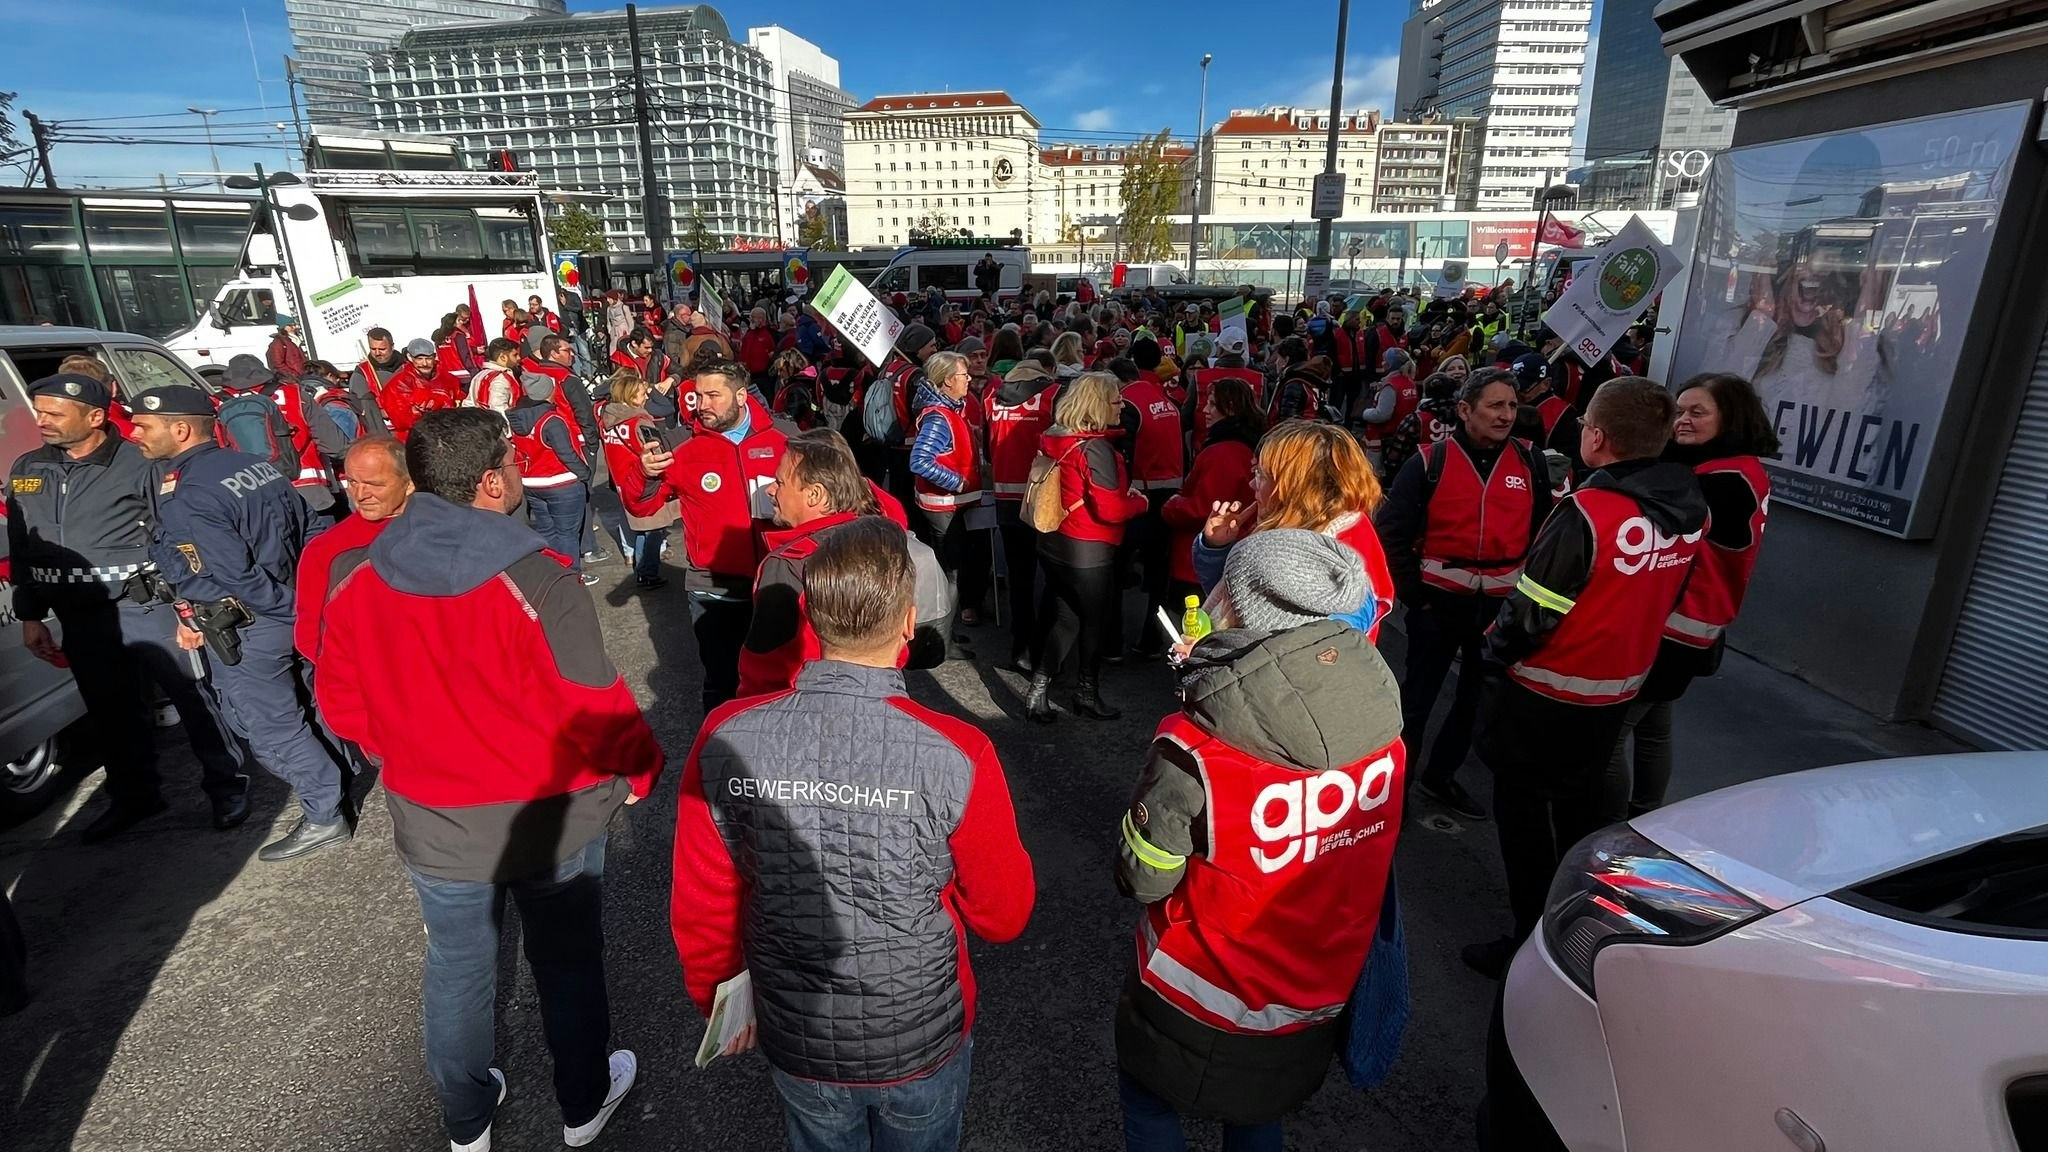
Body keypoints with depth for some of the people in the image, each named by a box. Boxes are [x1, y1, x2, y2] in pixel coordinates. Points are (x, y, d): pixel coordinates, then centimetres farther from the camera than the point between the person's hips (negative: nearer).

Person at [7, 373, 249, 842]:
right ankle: (135, 796, 31)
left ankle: (227, 786, 16)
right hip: (79, 617, 6)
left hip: (145, 607, -6)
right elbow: (21, 551, 17)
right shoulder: (25, 470, 10)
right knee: (110, 710, 16)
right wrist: (30, 616, 15)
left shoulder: (140, 465, -8)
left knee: (192, 696, 1)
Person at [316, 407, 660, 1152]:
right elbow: (595, 709, -22)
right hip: (551, 819, -4)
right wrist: (639, 770, -3)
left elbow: (342, 702, 3)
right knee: (567, 965, 18)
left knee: (457, 972, 24)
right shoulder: (534, 578, -26)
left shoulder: (355, 577, -9)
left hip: (432, 826, 4)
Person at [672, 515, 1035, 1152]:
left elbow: (700, 909, -8)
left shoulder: (725, 740, -22)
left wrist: (718, 1001, 10)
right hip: (923, 1043, -1)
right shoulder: (956, 755, -29)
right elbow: (1004, 917, -14)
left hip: (796, 1043, 2)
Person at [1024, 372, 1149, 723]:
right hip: (1087, 551, -8)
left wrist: (1123, 491, 10)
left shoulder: (1054, 439, 4)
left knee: (1064, 617, 18)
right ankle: (1086, 693, 26)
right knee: (1096, 621, 12)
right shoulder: (1096, 448, -22)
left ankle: (1038, 689, 17)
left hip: (1053, 544, 8)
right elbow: (1109, 509, -23)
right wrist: (1140, 502, -5)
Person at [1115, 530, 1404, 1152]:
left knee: (1148, 1100, 27)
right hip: (1322, 996, 4)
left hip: (1209, 999, -4)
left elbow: (1142, 879, -19)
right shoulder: (1379, 712, -18)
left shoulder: (1195, 750, -34)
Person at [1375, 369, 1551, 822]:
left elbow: (1545, 530, 8)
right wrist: (1413, 593, -10)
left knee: (1478, 696, 17)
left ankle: (1439, 774, 36)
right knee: (1418, 695, 7)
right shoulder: (1430, 461, -9)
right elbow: (1392, 531, -8)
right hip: (1439, 601, -4)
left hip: (1502, 605, 4)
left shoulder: (1530, 461, 1)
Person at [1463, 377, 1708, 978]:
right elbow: (1662, 595, 8)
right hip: (1621, 689, 7)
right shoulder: (1688, 510, -4)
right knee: (1583, 805, 25)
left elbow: (1532, 611, -22)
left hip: (1548, 695, -7)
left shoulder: (1585, 513, -27)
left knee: (1523, 808, 9)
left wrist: (1497, 647, -4)